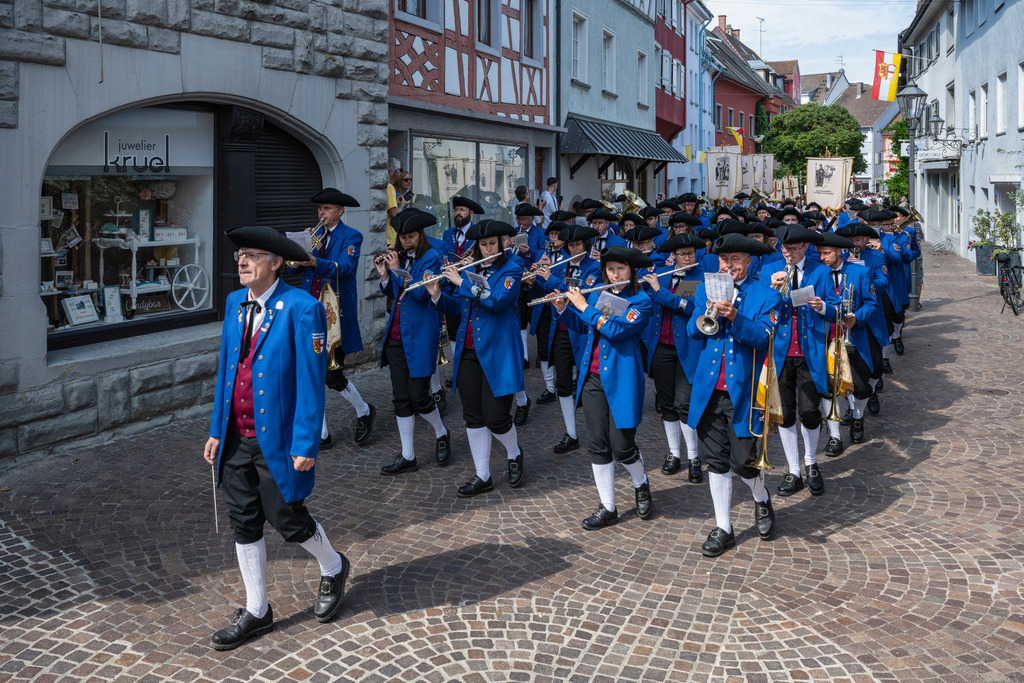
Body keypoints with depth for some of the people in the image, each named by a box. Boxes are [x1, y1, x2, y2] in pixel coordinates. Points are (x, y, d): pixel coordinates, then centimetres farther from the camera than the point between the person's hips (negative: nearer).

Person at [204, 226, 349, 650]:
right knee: (244, 523, 11)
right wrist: (216, 430, 12)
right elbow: (226, 368, 14)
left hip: (277, 439, -6)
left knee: (287, 520, 4)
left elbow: (311, 382, -15)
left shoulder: (302, 309, -15)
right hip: (236, 438, 7)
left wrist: (305, 445, -17)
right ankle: (256, 612, 26)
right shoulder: (235, 302, 8)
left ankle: (333, 568, 35)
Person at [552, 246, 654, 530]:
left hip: (621, 381, -5)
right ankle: (607, 508, 16)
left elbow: (617, 329, -21)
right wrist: (562, 308, 1)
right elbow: (580, 326, 18)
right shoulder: (596, 294, 10)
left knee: (622, 446, -3)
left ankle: (641, 485, 29)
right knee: (598, 445, 6)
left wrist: (584, 307, -15)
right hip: (592, 378, 5)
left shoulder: (641, 301, -7)